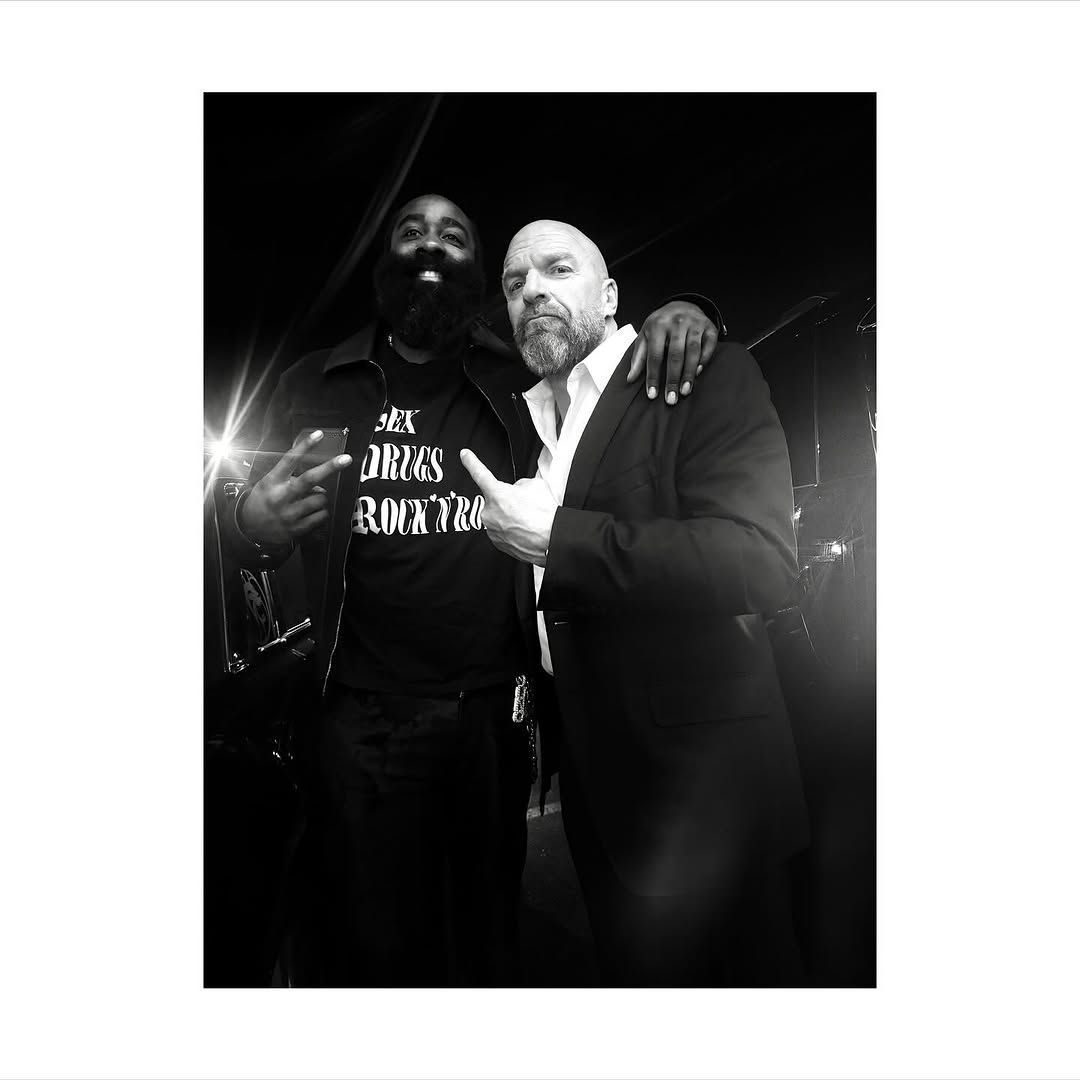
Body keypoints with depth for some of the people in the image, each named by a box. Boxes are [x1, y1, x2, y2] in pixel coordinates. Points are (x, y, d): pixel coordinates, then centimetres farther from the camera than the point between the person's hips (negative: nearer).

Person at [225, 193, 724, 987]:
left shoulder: (522, 390, 4)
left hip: (491, 718, 1)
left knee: (484, 947, 16)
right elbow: (255, 538, 10)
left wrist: (684, 314, -8)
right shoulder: (317, 388, 6)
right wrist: (255, 527, -14)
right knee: (363, 951, 9)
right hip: (359, 721, 0)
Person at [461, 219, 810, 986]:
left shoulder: (709, 376, -9)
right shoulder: (528, 419, 14)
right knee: (633, 972, 22)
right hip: (596, 783, 7)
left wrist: (555, 537, -23)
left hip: (698, 780, -7)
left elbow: (760, 560, -24)